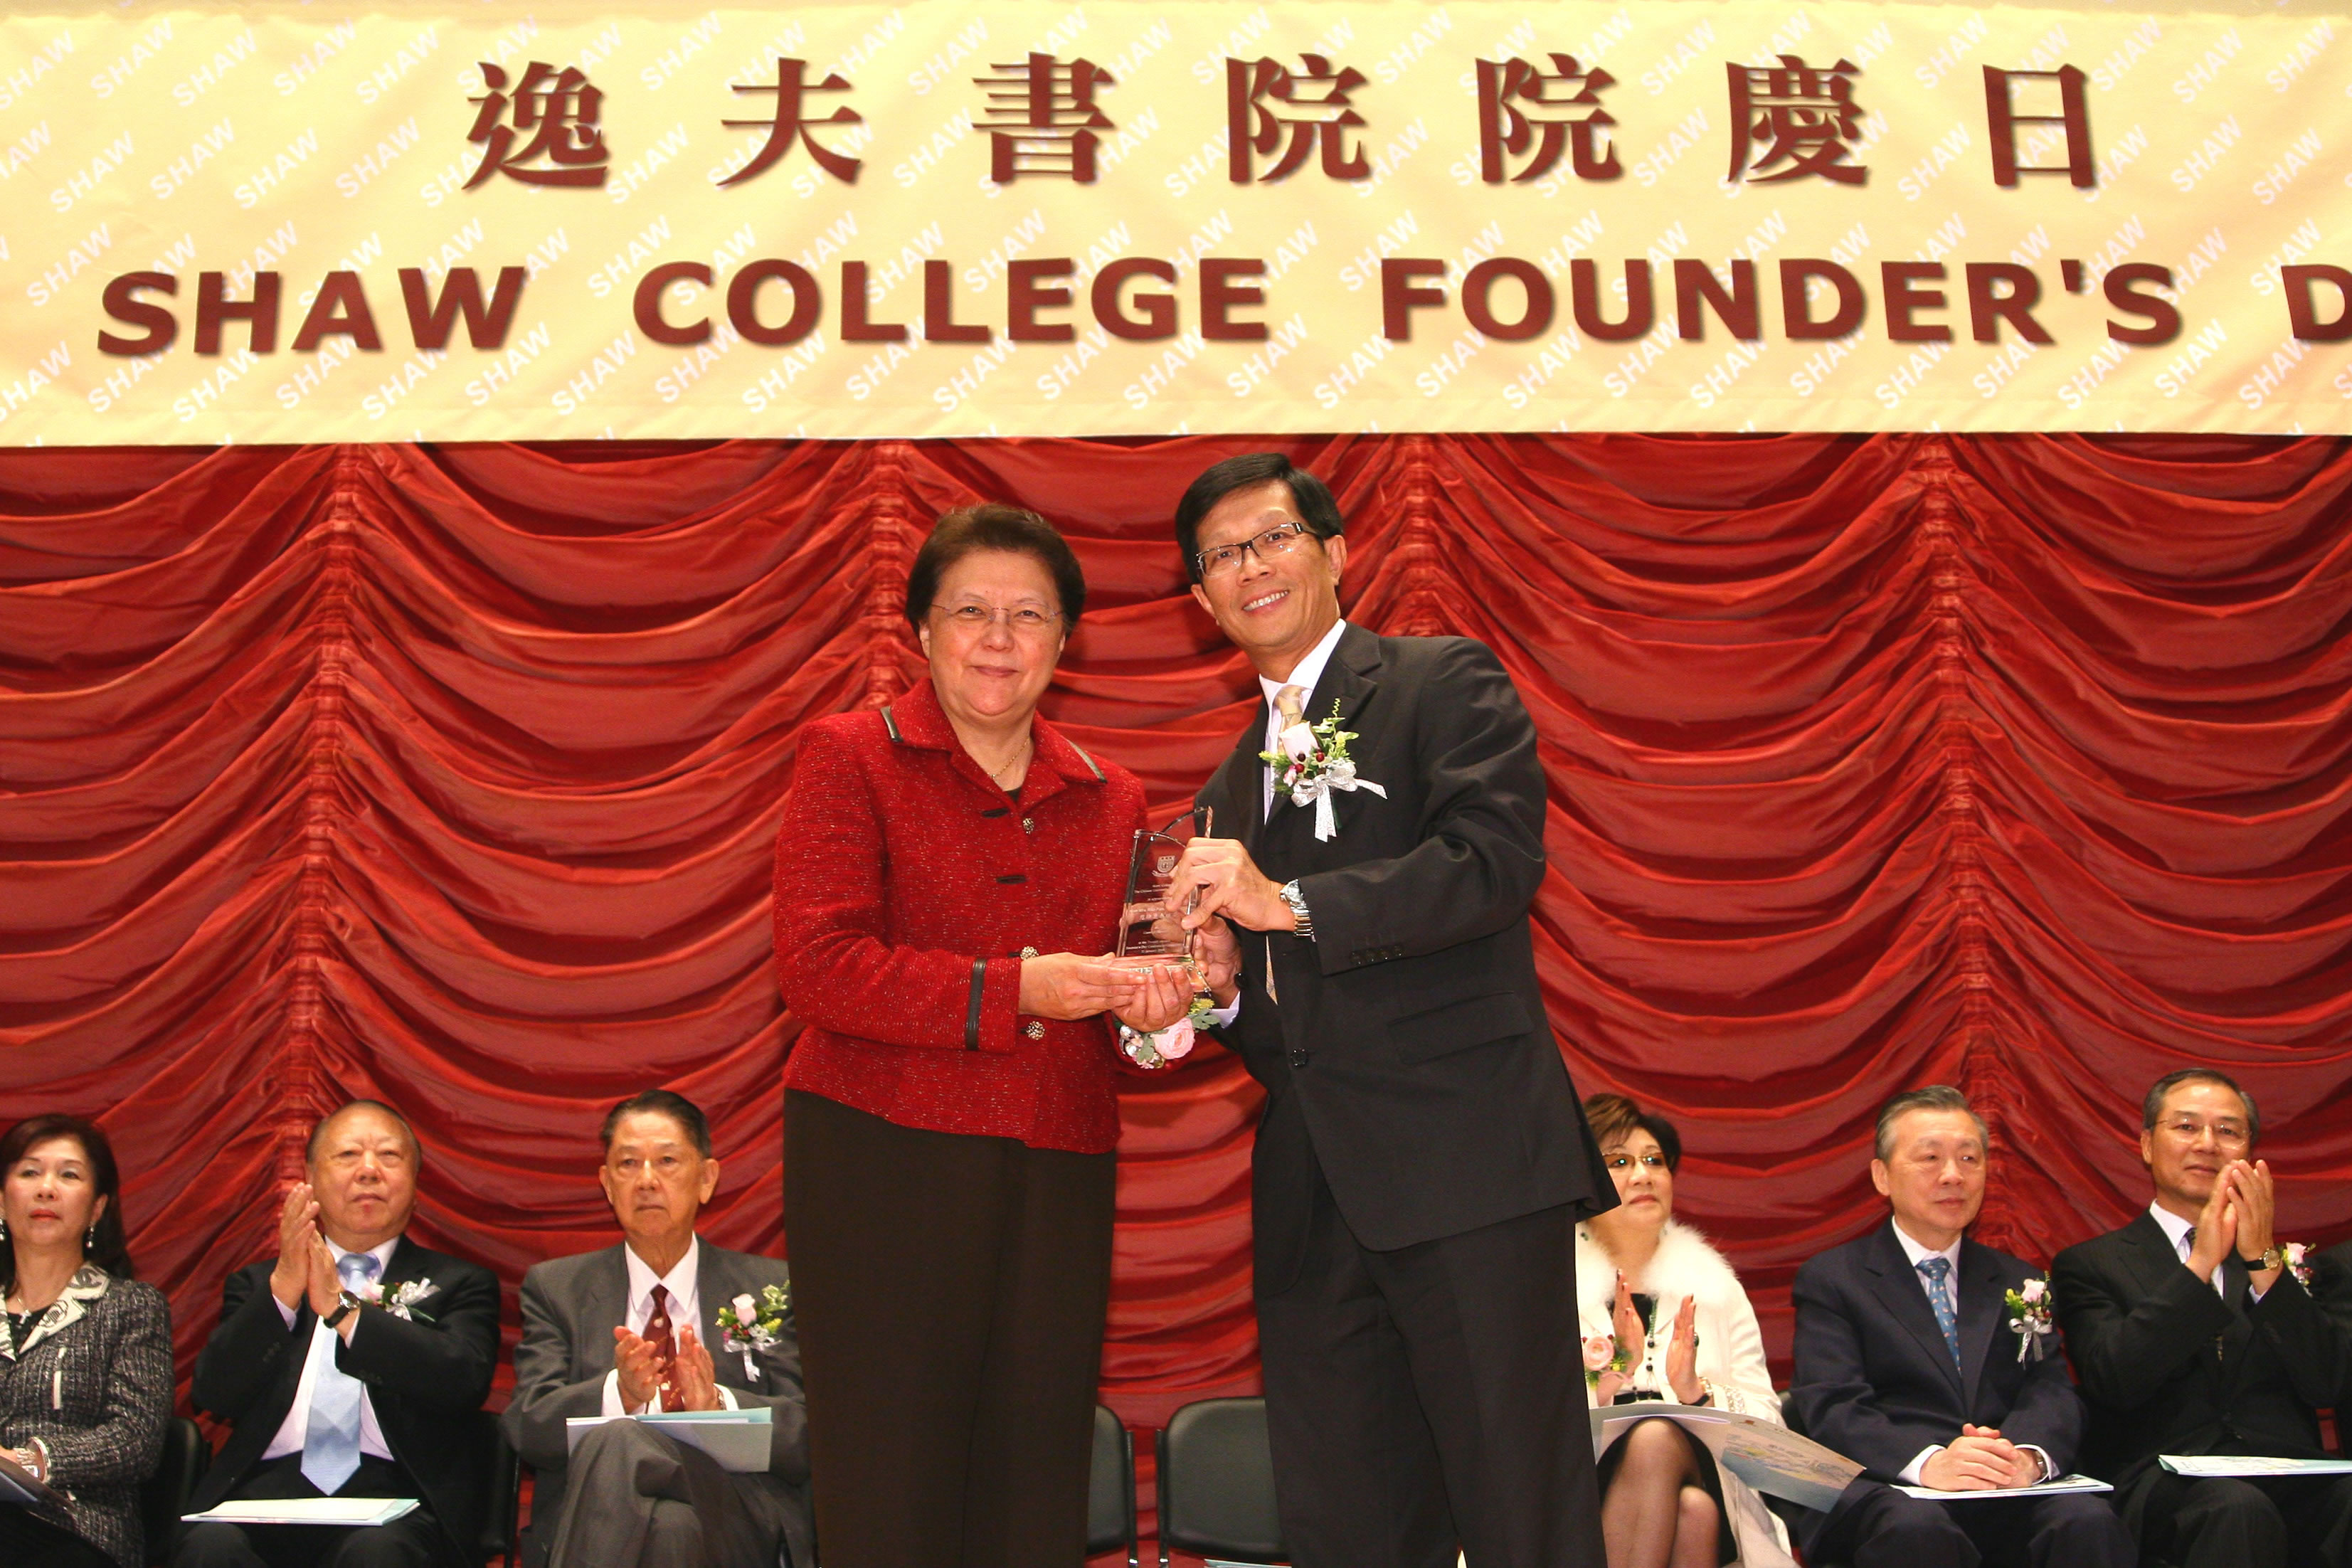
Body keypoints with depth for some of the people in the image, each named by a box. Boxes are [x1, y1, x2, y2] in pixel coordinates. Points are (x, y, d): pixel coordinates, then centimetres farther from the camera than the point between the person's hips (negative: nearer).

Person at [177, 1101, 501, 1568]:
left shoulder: (459, 1284, 14)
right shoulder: (258, 1284, 21)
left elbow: (466, 1380, -6)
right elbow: (211, 1394, 5)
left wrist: (342, 1308, -12)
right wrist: (284, 1288, -10)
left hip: (393, 1491, -2)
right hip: (271, 1488, 3)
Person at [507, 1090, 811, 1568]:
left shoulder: (773, 1290, 16)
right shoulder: (554, 1288, 18)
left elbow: (809, 1435, 3)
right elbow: (527, 1428, 3)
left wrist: (719, 1405, -18)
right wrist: (619, 1394, -19)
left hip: (742, 1519, -1)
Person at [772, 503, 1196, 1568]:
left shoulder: (1109, 800, 14)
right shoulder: (849, 759, 2)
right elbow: (816, 966, -9)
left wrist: (1150, 997, -2)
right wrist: (1011, 990, -17)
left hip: (1058, 1173, 4)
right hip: (881, 1160, -4)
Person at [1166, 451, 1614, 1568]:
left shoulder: (1447, 683, 3)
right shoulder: (1232, 787, 22)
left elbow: (1499, 860, -14)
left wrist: (1290, 904, -17)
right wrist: (1225, 986, 3)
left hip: (1465, 1168, -6)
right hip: (1312, 1198, 6)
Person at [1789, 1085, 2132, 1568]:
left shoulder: (2020, 1283, 24)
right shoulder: (1831, 1280, 11)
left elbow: (2051, 1388, 8)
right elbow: (1832, 1407, -3)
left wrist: (2029, 1456, -17)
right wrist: (1927, 1461, -24)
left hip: (2012, 1493, 2)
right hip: (1884, 1490, -2)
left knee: (2090, 1522, -30)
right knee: (1917, 1528, -37)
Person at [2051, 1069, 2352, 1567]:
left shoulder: (2283, 1263, 21)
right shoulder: (2090, 1265, 10)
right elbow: (2113, 1381, -7)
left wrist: (2262, 1261, -5)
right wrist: (2202, 1262, -11)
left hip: (2288, 1471, 3)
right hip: (2161, 1483, -3)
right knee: (2237, 1507, -36)